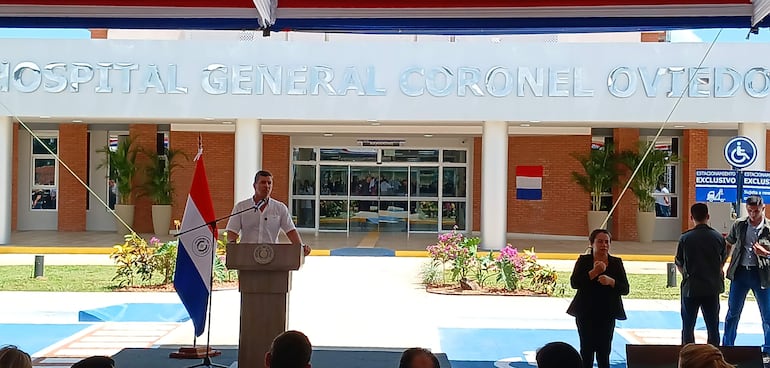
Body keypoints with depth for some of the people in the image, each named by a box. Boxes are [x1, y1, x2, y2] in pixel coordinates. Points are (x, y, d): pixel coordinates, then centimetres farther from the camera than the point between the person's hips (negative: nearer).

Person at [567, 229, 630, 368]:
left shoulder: (616, 263, 5)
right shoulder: (583, 261, 2)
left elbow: (625, 289, -1)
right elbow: (574, 283, -12)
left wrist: (610, 281, -20)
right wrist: (594, 272, -21)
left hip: (607, 314, 1)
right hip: (586, 313, -1)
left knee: (604, 353, 0)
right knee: (586, 351, 2)